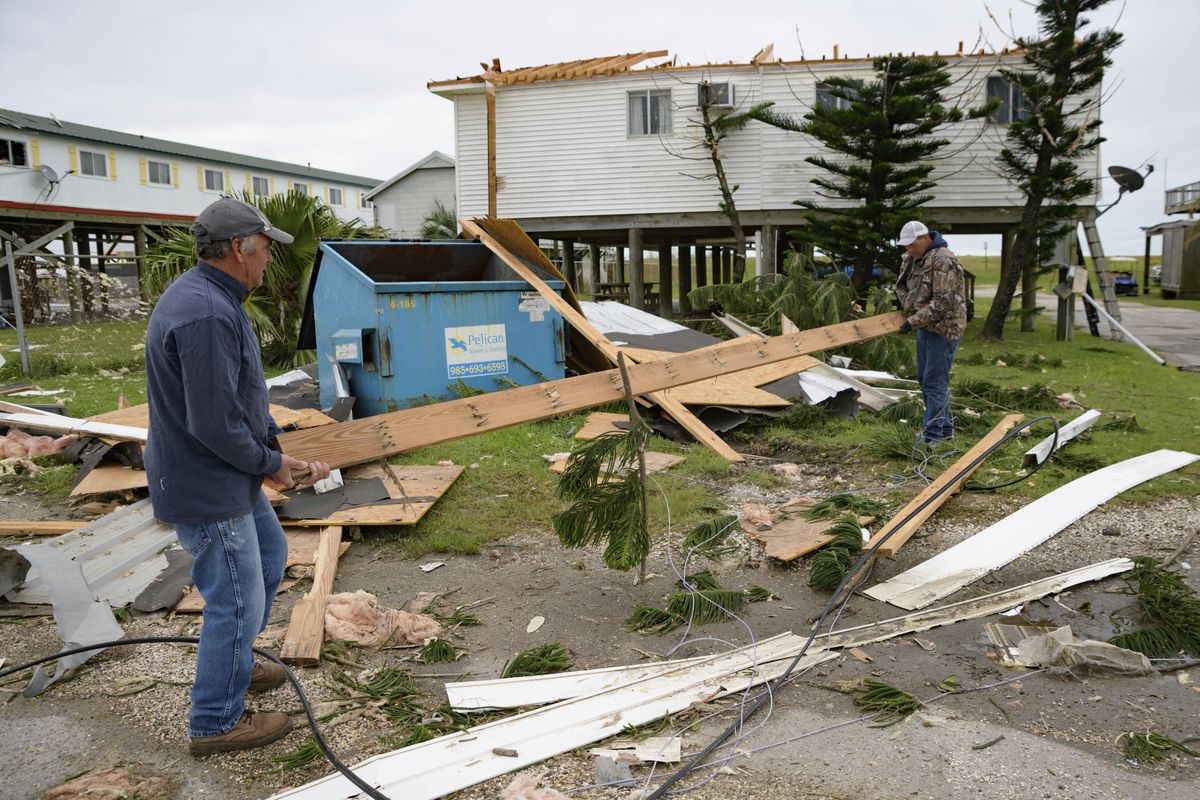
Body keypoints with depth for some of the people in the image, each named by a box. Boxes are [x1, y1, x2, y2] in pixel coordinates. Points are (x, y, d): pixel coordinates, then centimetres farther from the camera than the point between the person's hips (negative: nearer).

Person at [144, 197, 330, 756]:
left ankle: (232, 663, 44)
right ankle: (216, 723, 21)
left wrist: (280, 450, 9)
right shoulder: (206, 315, -28)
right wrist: (268, 463, -13)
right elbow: (216, 423, -30)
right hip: (206, 490, -11)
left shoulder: (214, 299, 7)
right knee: (237, 601, 2)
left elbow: (243, 394, 13)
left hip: (229, 477, 11)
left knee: (269, 556, 26)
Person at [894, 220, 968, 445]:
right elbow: (905, 285, 26)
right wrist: (903, 300, 6)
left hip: (942, 328, -10)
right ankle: (945, 427, 28)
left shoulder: (943, 260, -20)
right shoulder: (913, 258, 9)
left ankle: (932, 435, -3)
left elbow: (942, 303, -25)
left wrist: (913, 321, -25)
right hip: (925, 326, 10)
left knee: (934, 382, -8)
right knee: (925, 378, 16)